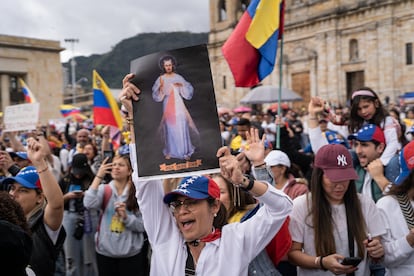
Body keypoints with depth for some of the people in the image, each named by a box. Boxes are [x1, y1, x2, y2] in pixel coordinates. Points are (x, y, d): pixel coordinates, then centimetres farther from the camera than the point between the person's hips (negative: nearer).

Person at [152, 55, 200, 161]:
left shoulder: (178, 78, 4)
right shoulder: (160, 79, 2)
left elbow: (189, 90, 6)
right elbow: (156, 95, -2)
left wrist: (181, 85, -11)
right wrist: (161, 86, -17)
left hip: (178, 105, 0)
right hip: (167, 106, 0)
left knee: (182, 128, -4)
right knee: (169, 128, 2)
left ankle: (185, 152, 5)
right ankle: (169, 152, 13)